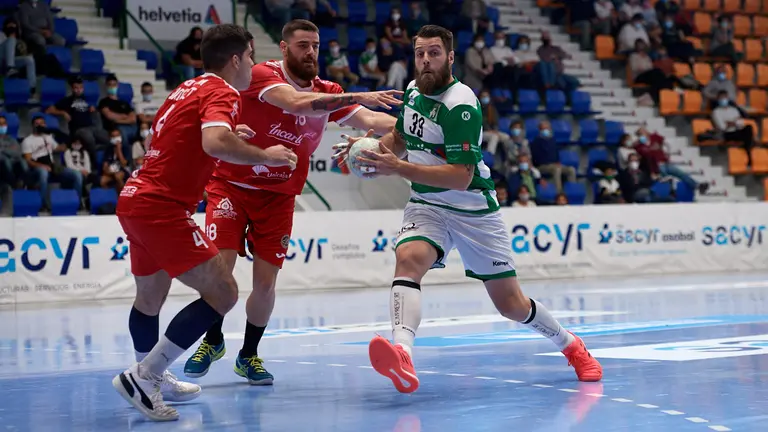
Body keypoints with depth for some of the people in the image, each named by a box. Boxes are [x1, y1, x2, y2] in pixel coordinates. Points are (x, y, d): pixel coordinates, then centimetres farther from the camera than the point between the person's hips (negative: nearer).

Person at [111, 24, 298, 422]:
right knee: (222, 292, -10)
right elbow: (215, 143, -30)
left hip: (134, 199, 10)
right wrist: (264, 156, -15)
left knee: (150, 297, 24)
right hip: (162, 208, -10)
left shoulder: (187, 89, 18)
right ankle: (142, 376, -13)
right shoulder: (221, 93, -10)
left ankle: (152, 380, 41)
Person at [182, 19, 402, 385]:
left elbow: (367, 119, -10)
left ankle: (249, 355, 20)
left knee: (265, 281, -2)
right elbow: (297, 102, -35)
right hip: (232, 186, -4)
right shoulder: (262, 76, -17)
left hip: (278, 196, 4)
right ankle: (213, 341, 13)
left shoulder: (326, 92, 0)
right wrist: (358, 96, -42)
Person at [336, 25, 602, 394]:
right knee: (408, 259, -30)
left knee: (512, 306, 5)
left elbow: (461, 177, -27)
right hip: (426, 205, 5)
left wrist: (398, 168, -31)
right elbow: (401, 137, 22)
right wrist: (374, 145, -1)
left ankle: (570, 345, 33)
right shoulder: (413, 89, 2)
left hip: (473, 209, -5)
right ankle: (402, 354, -50)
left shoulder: (461, 106, -20)